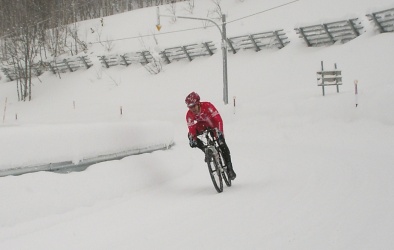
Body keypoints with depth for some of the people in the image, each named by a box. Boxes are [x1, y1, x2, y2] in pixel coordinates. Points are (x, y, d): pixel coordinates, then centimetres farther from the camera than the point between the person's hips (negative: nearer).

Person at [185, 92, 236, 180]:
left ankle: (229, 168, -10)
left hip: (214, 126, -4)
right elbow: (191, 128, -22)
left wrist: (219, 131, -49)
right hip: (203, 126, 4)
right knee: (191, 135, -23)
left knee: (222, 144, -18)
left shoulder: (207, 106, -34)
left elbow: (218, 119, -37)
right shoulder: (189, 115, -22)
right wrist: (192, 139, -39)